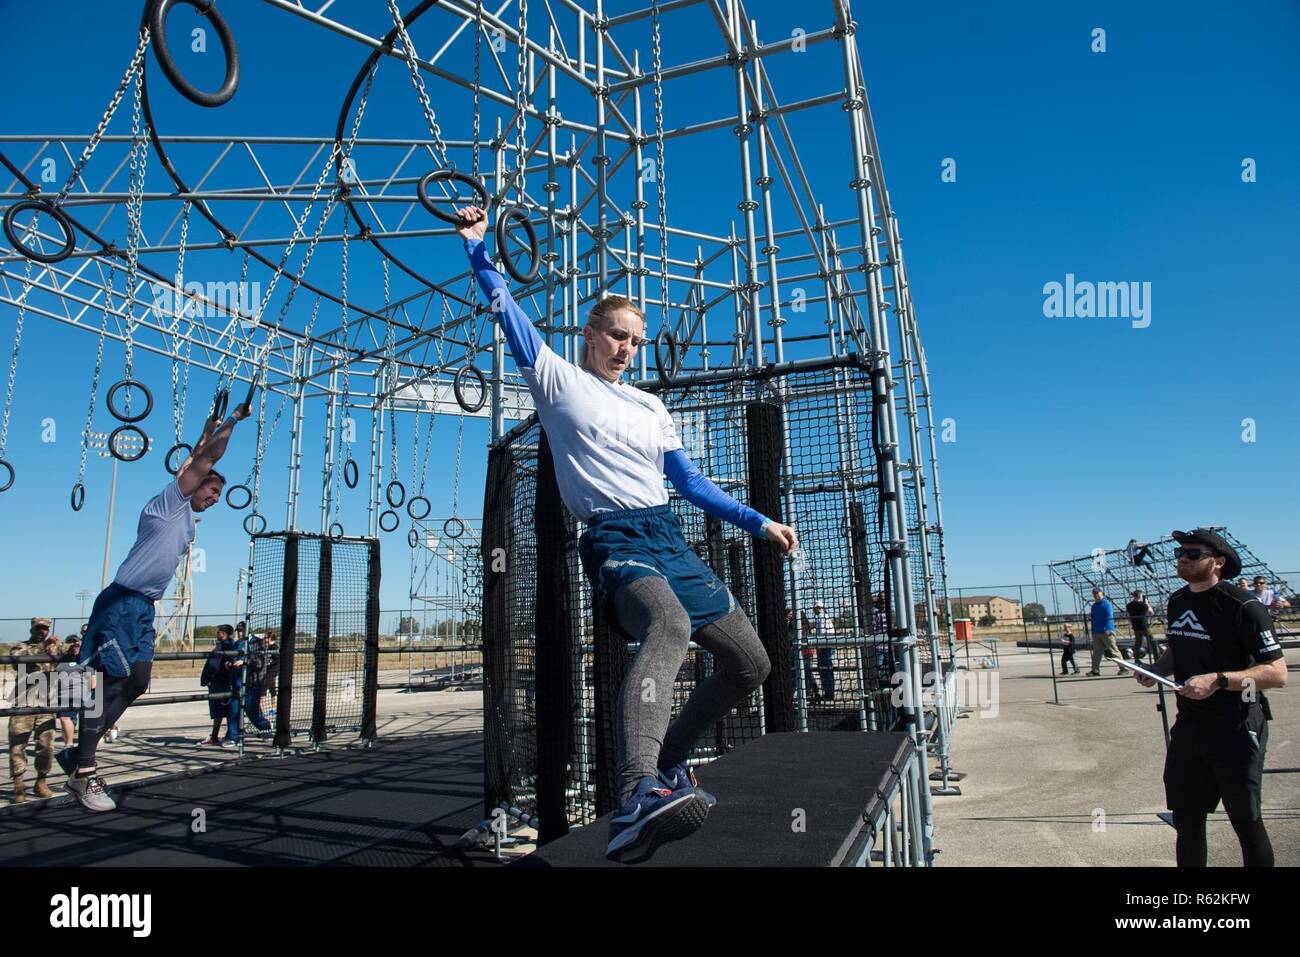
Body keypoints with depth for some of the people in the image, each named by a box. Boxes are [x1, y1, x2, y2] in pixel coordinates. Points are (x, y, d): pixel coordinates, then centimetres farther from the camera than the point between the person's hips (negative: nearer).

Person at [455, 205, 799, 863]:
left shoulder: (651, 407, 23)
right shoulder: (557, 380, 10)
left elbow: (690, 482, 22)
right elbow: (506, 309, 6)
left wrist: (758, 523, 17)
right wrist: (477, 247, 0)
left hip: (669, 537, 7)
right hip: (612, 539, -7)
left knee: (749, 662, 4)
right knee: (670, 625, -39)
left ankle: (669, 762, 23)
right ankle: (636, 798, -52)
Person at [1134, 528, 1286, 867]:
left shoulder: (1243, 606, -15)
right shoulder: (1177, 601, 8)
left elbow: (1277, 673, -19)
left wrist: (1218, 680, -30)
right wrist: (1156, 670, 6)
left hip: (1236, 727, -7)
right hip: (1188, 722, 7)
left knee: (1246, 821, 5)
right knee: (1185, 819, 15)